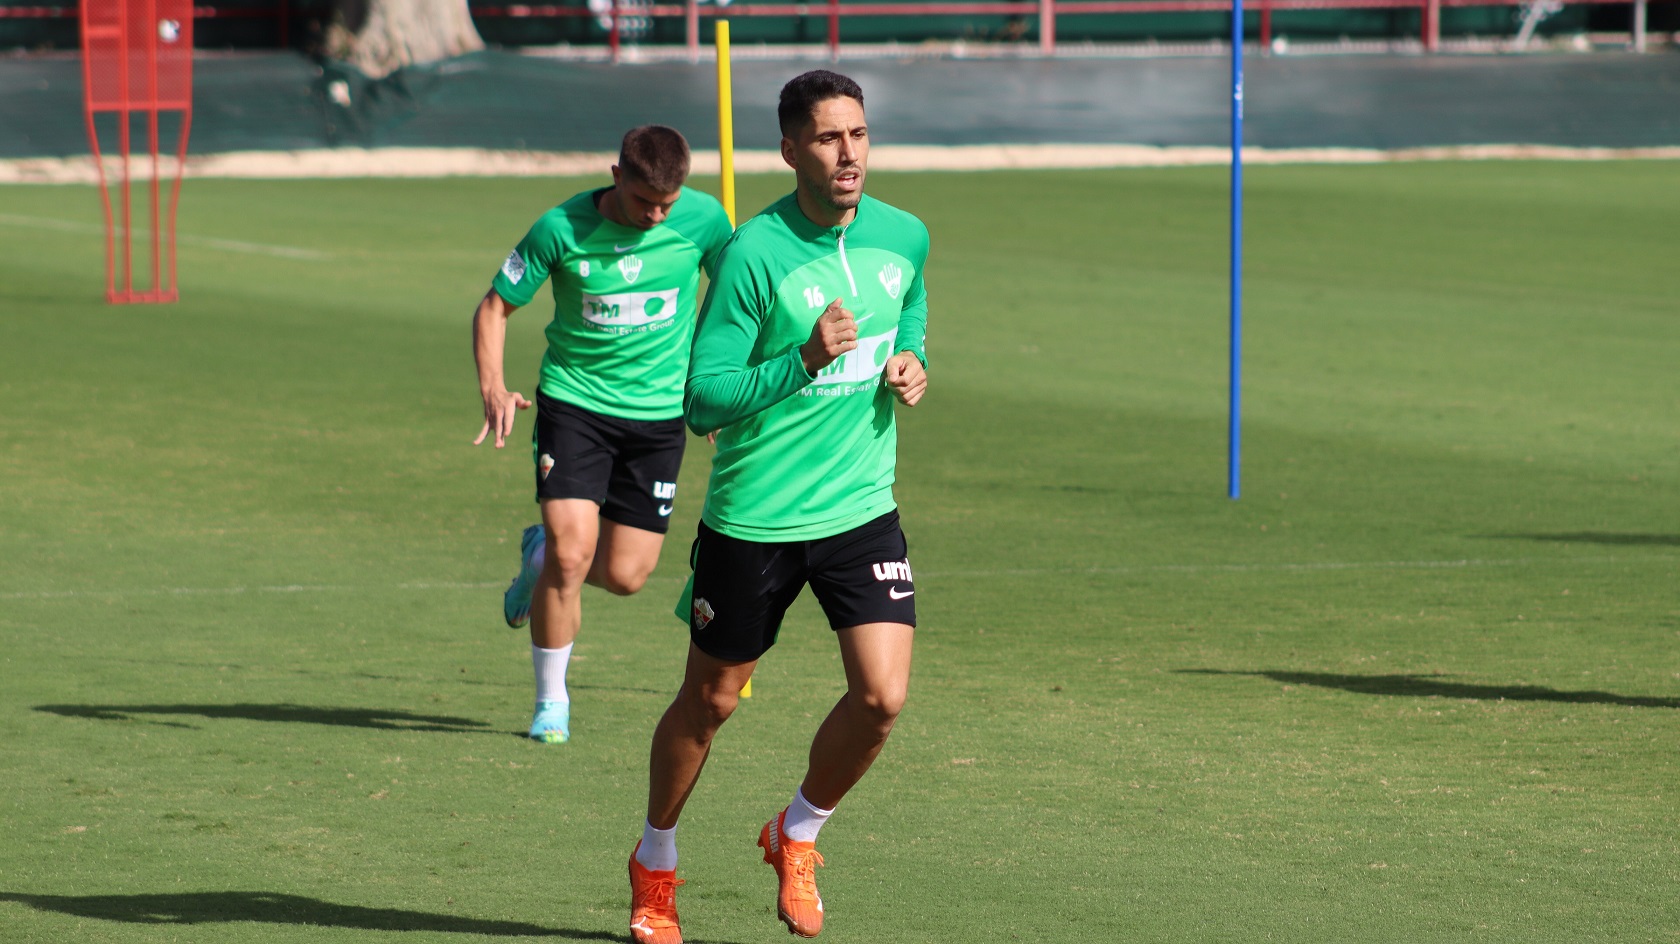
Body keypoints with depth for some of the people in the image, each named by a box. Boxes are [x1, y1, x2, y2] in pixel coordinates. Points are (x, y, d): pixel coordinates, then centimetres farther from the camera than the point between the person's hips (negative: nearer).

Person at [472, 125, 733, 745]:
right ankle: (552, 703, 4)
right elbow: (495, 306, -4)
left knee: (624, 575, 1)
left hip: (659, 410, 2)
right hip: (574, 401, -2)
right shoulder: (561, 229, -15)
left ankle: (540, 554, 36)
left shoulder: (703, 219, -10)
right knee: (570, 556, -15)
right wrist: (492, 387, -20)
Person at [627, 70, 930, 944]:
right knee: (709, 702, 11)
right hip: (753, 519, -4)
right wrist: (806, 360, -30)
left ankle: (796, 836, 17)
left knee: (882, 696, -11)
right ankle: (654, 866, 34)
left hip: (863, 509, 4)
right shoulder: (753, 254, -17)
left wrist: (910, 360, 3)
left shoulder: (904, 236, 0)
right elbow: (702, 400, -19)